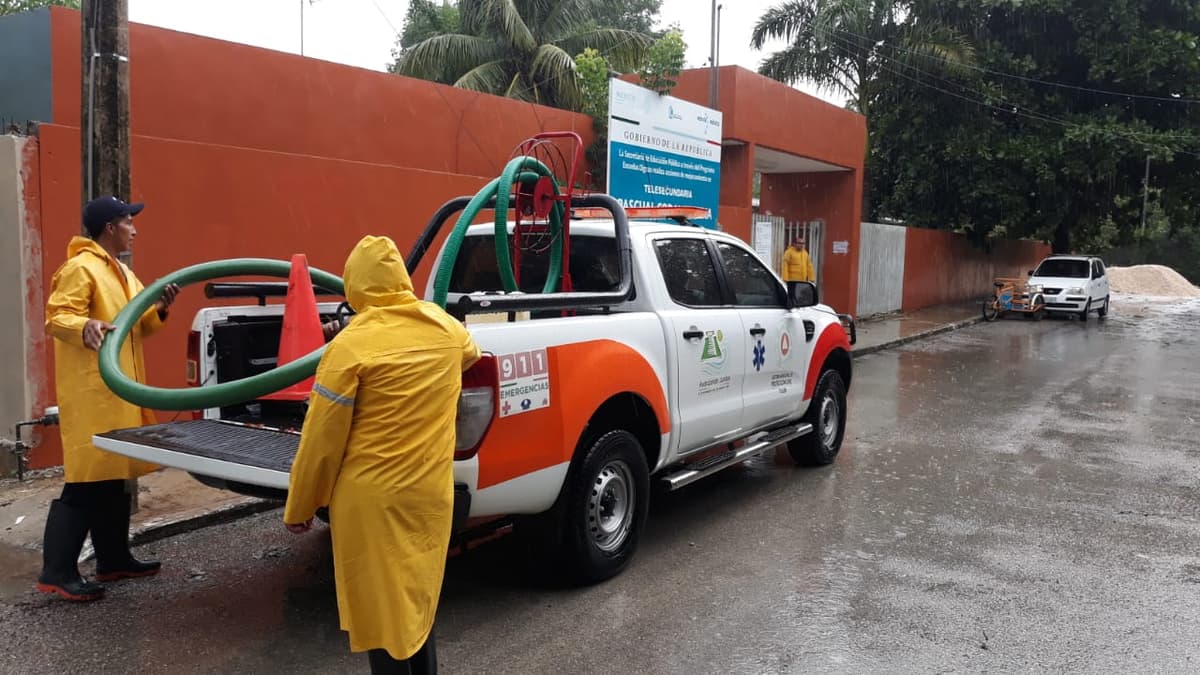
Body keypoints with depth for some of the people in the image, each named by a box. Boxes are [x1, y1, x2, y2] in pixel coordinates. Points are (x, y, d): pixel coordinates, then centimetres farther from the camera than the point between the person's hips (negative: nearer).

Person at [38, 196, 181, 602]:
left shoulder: (123, 273, 19)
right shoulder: (80, 268, -10)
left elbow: (137, 328, 22)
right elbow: (57, 318, -18)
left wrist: (158, 310, 5)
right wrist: (84, 327, -37)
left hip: (119, 390, 10)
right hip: (91, 392, -10)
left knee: (114, 477, 13)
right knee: (86, 481, -10)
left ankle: (113, 560, 22)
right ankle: (57, 572, -4)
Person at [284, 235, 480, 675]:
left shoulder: (351, 344, -14)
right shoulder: (446, 326, 2)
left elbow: (322, 439, -9)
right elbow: (471, 353, 28)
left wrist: (299, 508, 3)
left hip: (373, 497, -5)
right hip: (432, 490, 6)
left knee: (380, 603, 7)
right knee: (417, 595, 21)